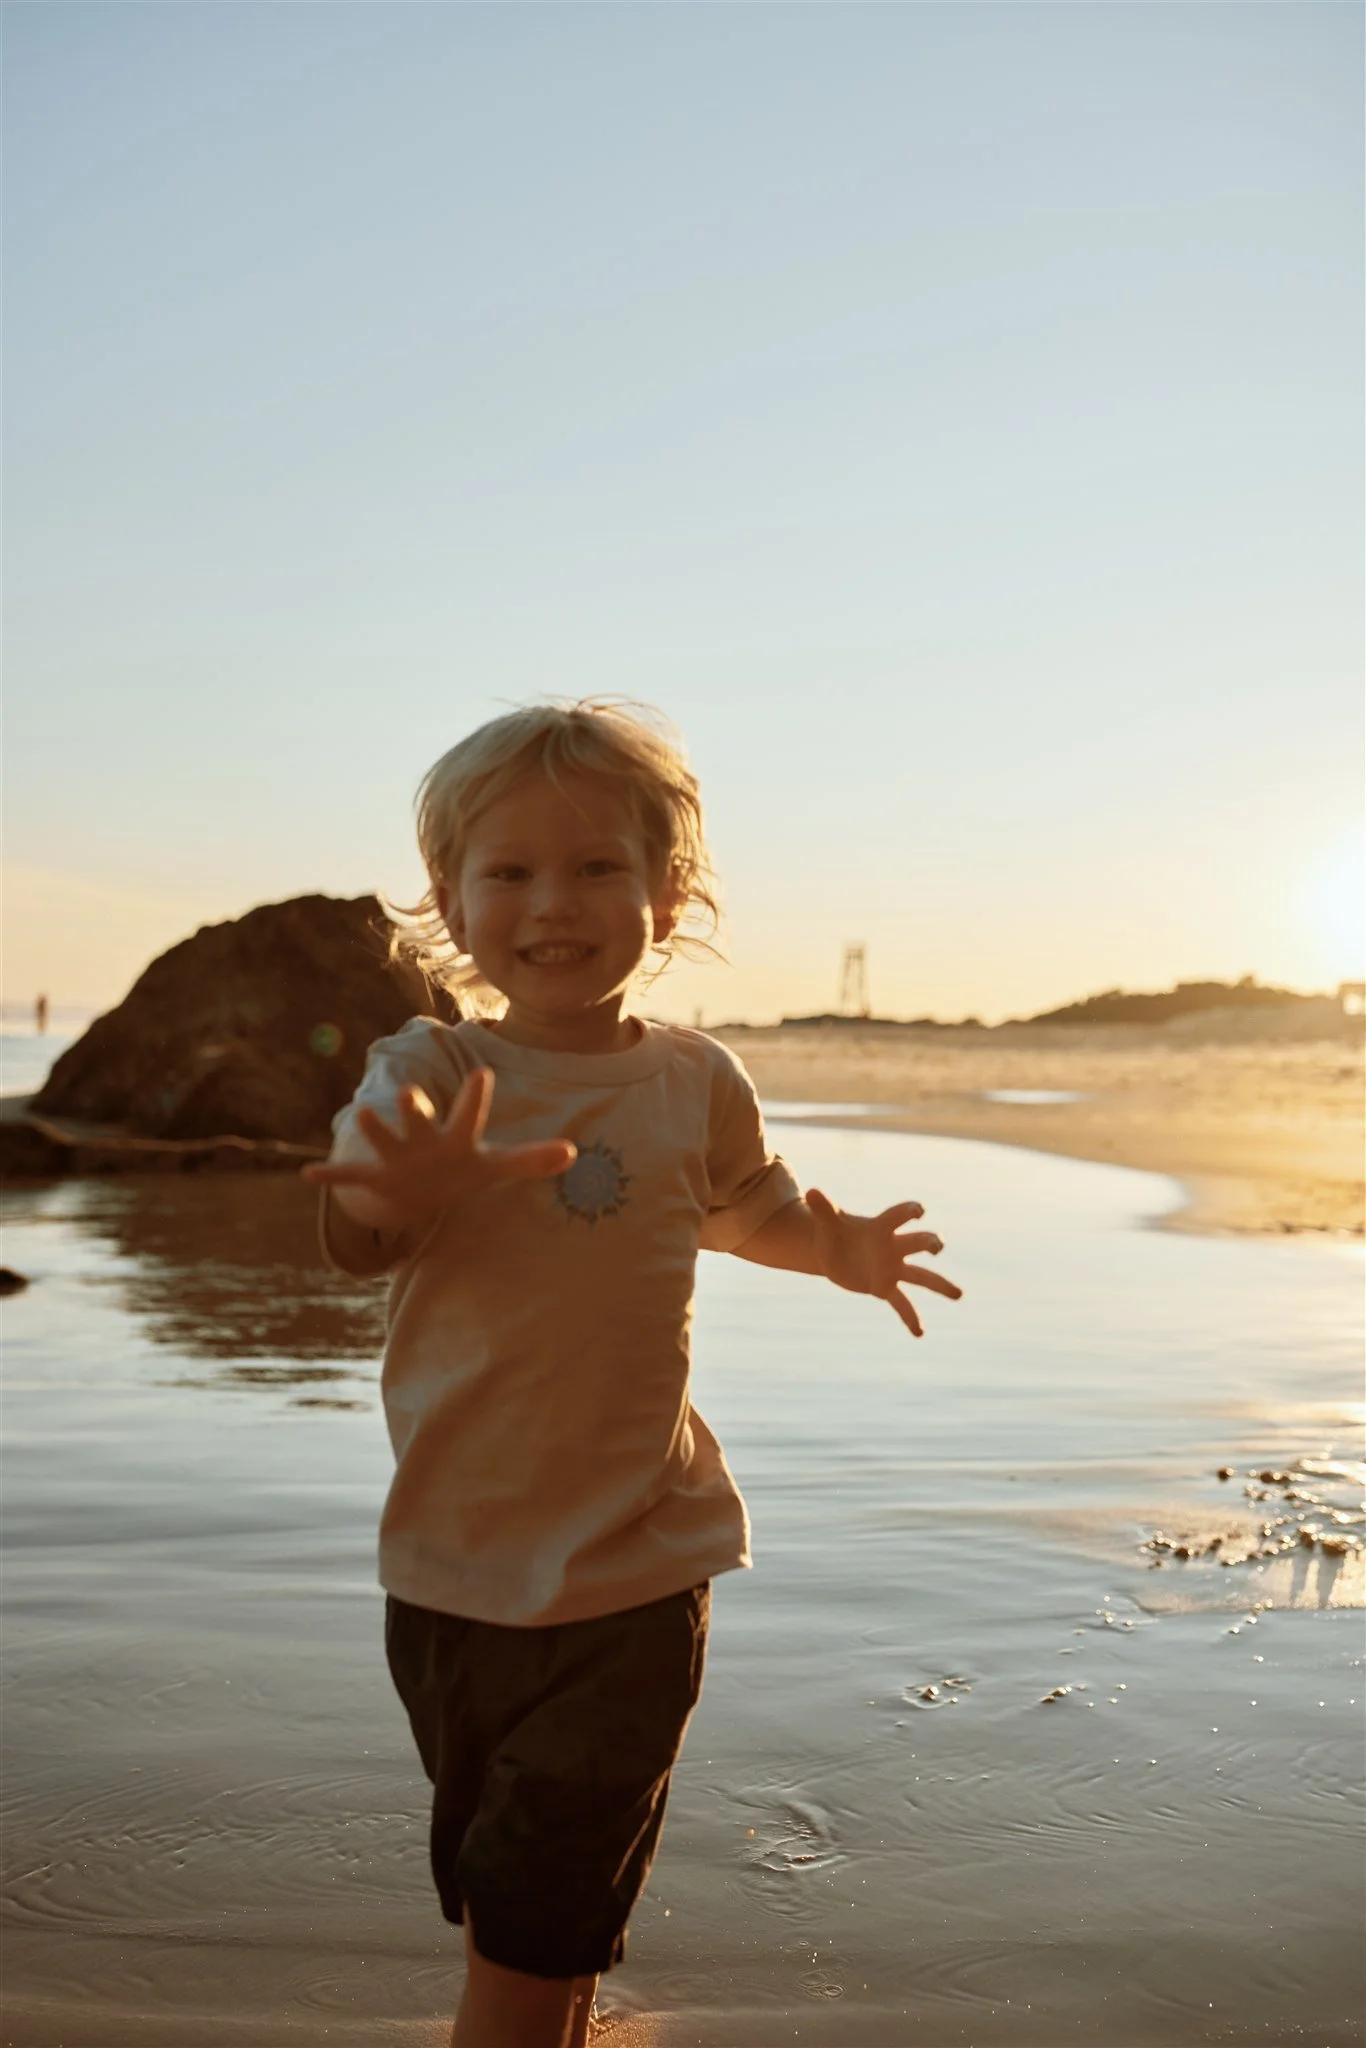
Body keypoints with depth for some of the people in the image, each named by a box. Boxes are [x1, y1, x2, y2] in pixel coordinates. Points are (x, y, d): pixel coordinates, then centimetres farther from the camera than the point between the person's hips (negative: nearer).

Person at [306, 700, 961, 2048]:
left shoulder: (696, 1081, -4)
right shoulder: (429, 1071, -10)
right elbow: (350, 1238, -29)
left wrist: (839, 1249, 2)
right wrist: (402, 1196, -50)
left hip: (637, 1565, 0)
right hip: (458, 1562, 1)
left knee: (542, 1919, 6)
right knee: (490, 1876, 21)